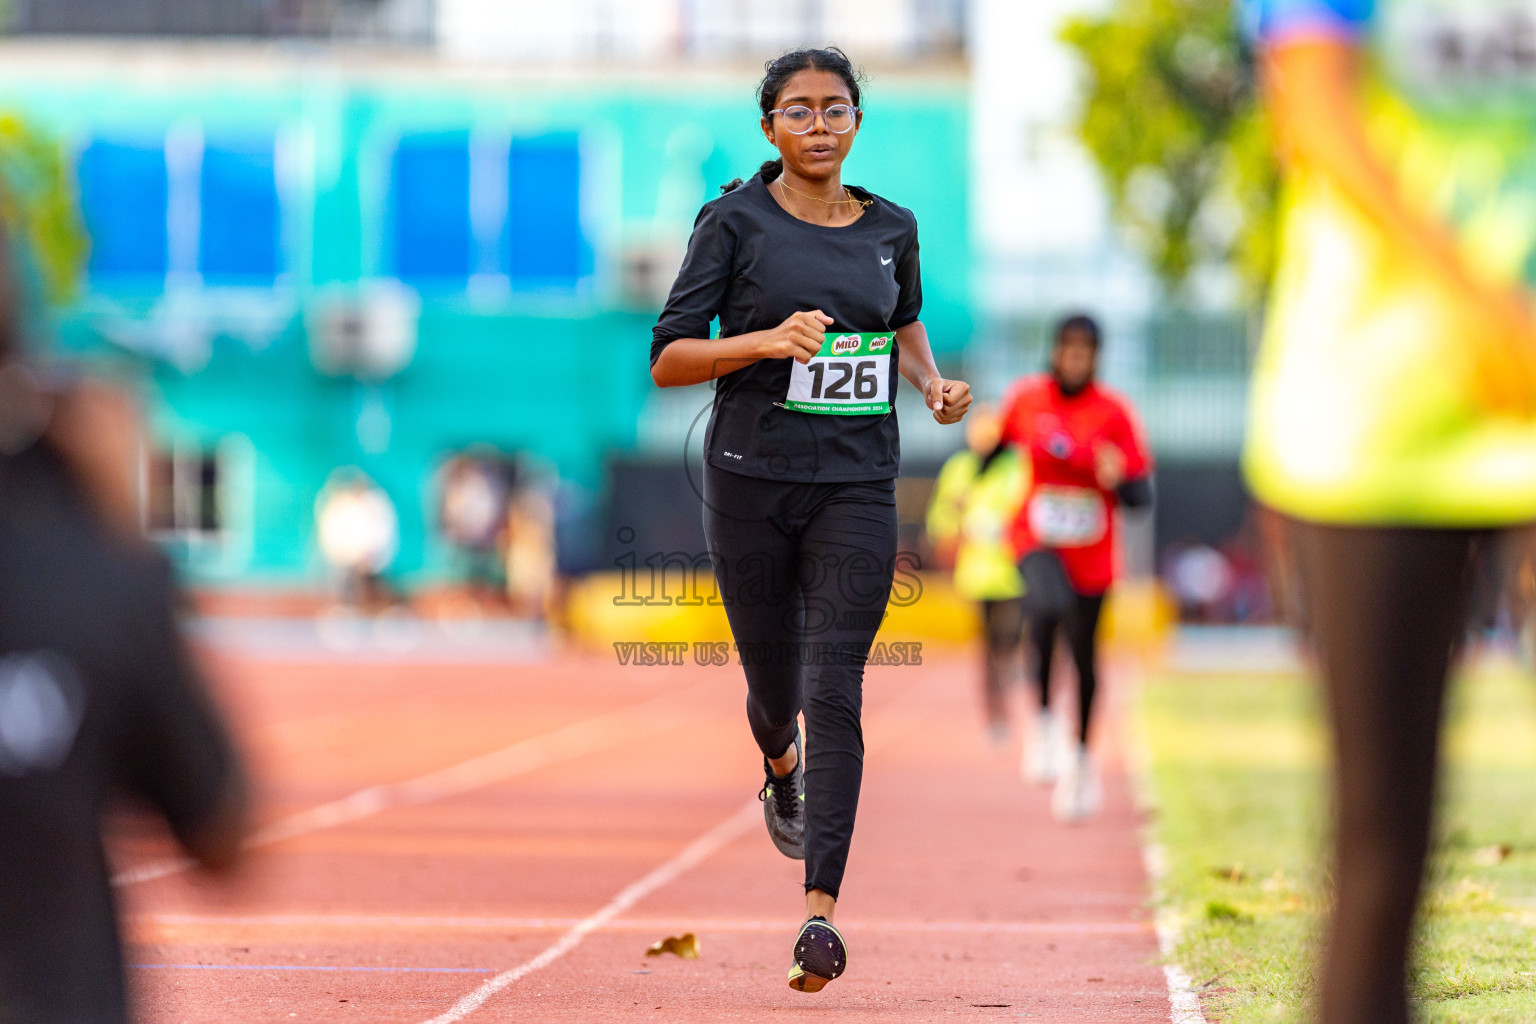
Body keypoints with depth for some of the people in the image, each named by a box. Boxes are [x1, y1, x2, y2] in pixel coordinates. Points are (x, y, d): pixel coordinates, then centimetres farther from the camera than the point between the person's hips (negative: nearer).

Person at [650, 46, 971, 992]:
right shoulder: (736, 222, -3)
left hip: (857, 488, 1)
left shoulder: (891, 230, 7)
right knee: (775, 684, 12)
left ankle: (822, 912, -17)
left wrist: (934, 383, 8)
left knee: (834, 692, -12)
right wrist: (766, 341, -20)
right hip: (753, 480, -1)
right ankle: (781, 767, 51)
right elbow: (668, 359, -5)